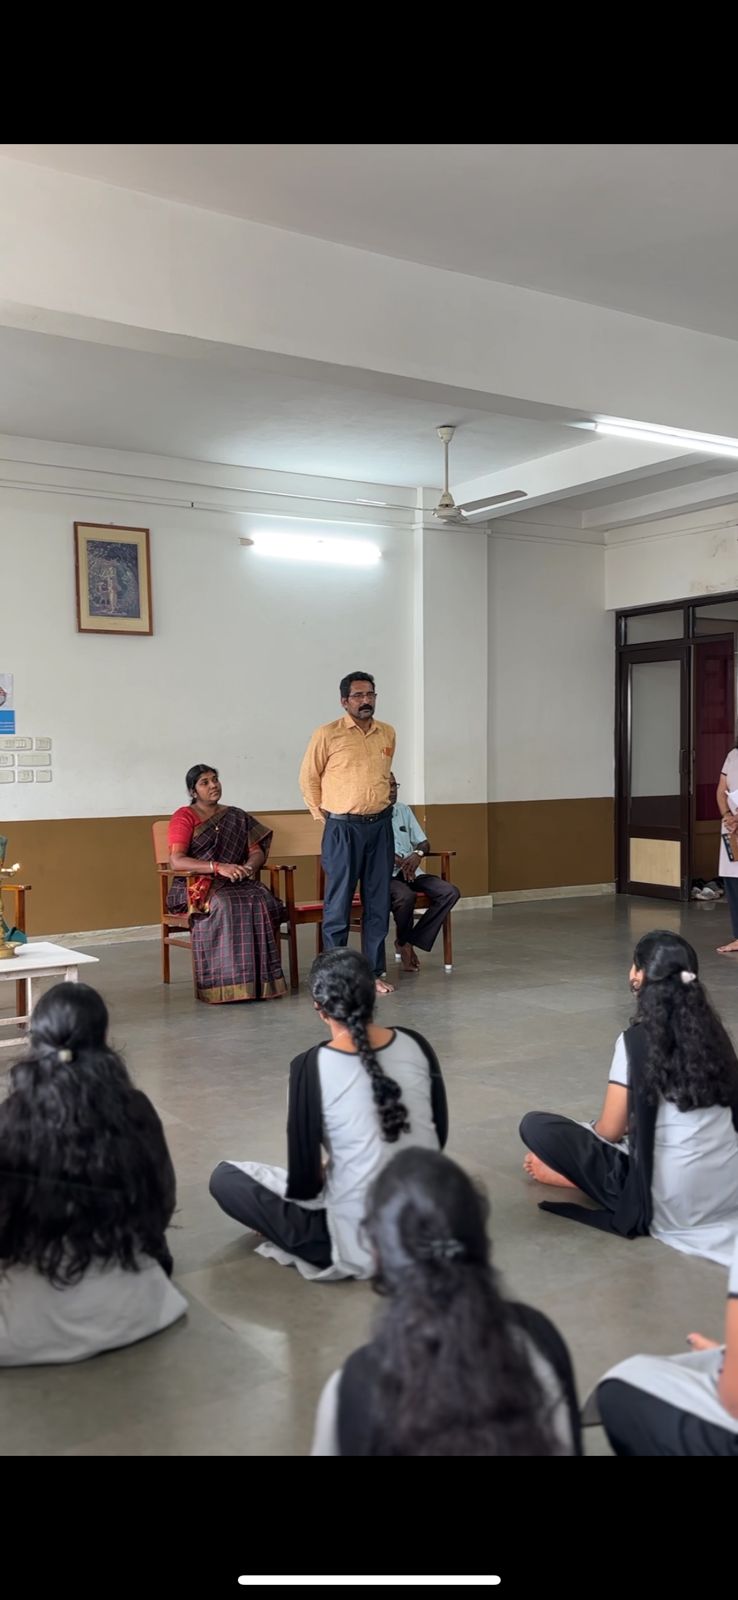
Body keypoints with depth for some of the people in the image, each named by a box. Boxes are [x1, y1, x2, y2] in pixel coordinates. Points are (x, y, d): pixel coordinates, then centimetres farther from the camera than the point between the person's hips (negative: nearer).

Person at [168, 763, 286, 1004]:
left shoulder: (236, 817, 18)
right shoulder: (184, 817, 2)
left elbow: (258, 851, 12)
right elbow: (176, 861, -12)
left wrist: (249, 866, -13)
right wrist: (218, 867, -24)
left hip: (236, 883, 4)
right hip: (196, 886, -4)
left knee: (263, 903, -29)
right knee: (225, 906, -37)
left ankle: (261, 980, -27)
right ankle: (227, 982, -34)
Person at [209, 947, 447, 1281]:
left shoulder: (311, 1066, -18)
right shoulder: (415, 1044, -5)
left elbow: (302, 1185, -14)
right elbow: (440, 1137, 7)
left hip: (362, 1241, -6)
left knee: (224, 1176, 9)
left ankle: (341, 1253, 0)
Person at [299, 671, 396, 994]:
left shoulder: (388, 734, 8)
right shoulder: (327, 735, -6)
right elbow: (308, 778, 3)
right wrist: (324, 815, 4)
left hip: (380, 826, 5)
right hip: (343, 828, -4)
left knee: (378, 903, 7)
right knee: (338, 904, -2)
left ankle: (374, 972, 16)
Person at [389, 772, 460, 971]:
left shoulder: (404, 810, 19)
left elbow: (424, 843, 17)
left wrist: (418, 854, -7)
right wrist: (396, 859, -24)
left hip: (411, 871, 6)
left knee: (450, 892, -17)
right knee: (406, 896, -38)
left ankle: (411, 941, -12)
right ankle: (403, 943, -7)